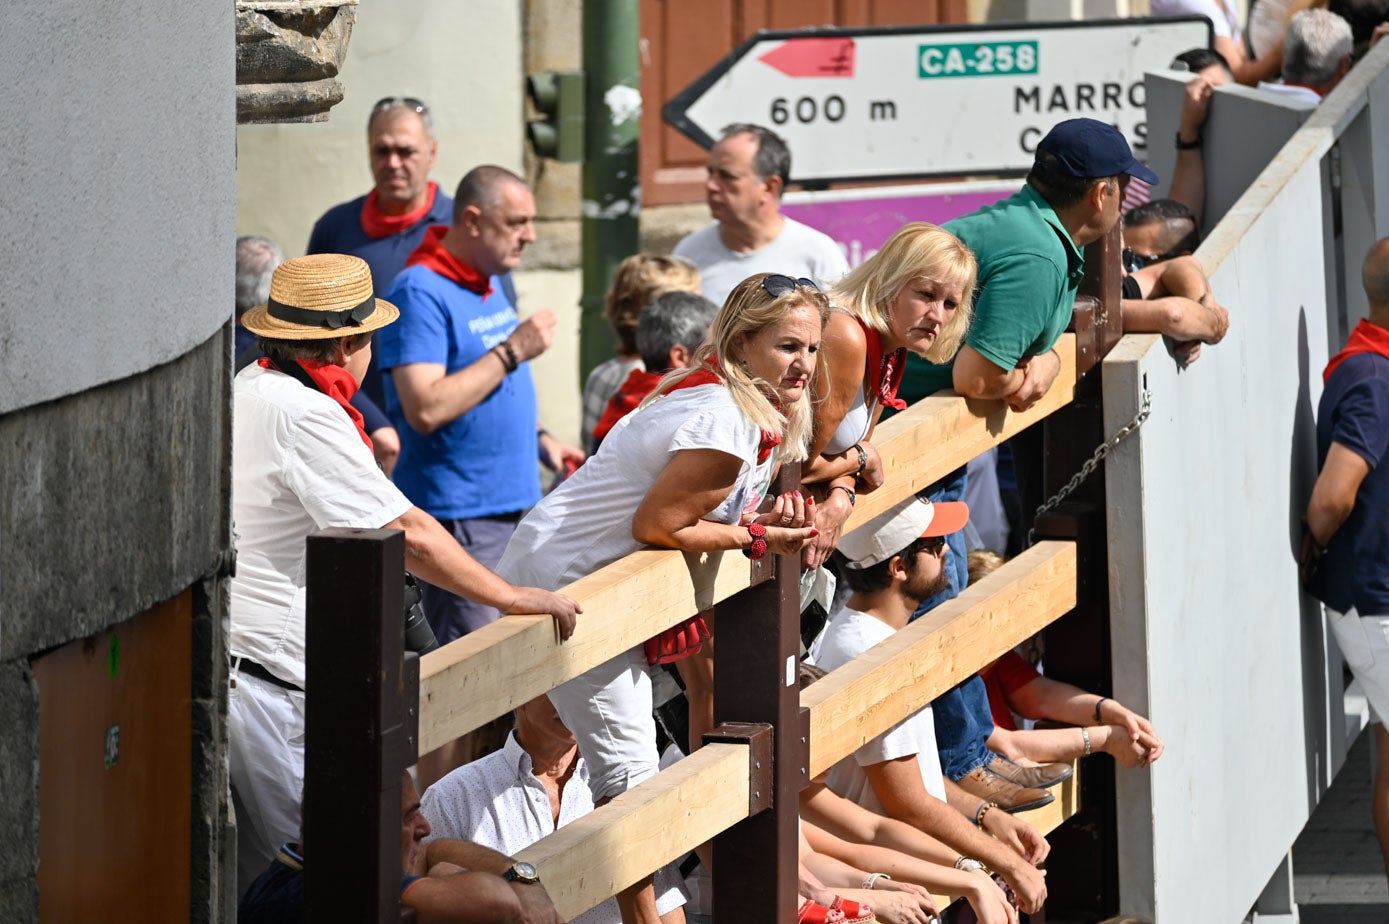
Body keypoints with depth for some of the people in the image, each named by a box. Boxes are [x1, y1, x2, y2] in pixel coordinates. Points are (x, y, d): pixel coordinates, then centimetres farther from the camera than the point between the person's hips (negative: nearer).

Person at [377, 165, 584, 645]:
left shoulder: (489, 283, 14)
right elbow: (425, 409, -26)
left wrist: (538, 439, 13)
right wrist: (513, 350, -22)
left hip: (512, 504, 10)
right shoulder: (420, 293, -16)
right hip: (459, 515, -9)